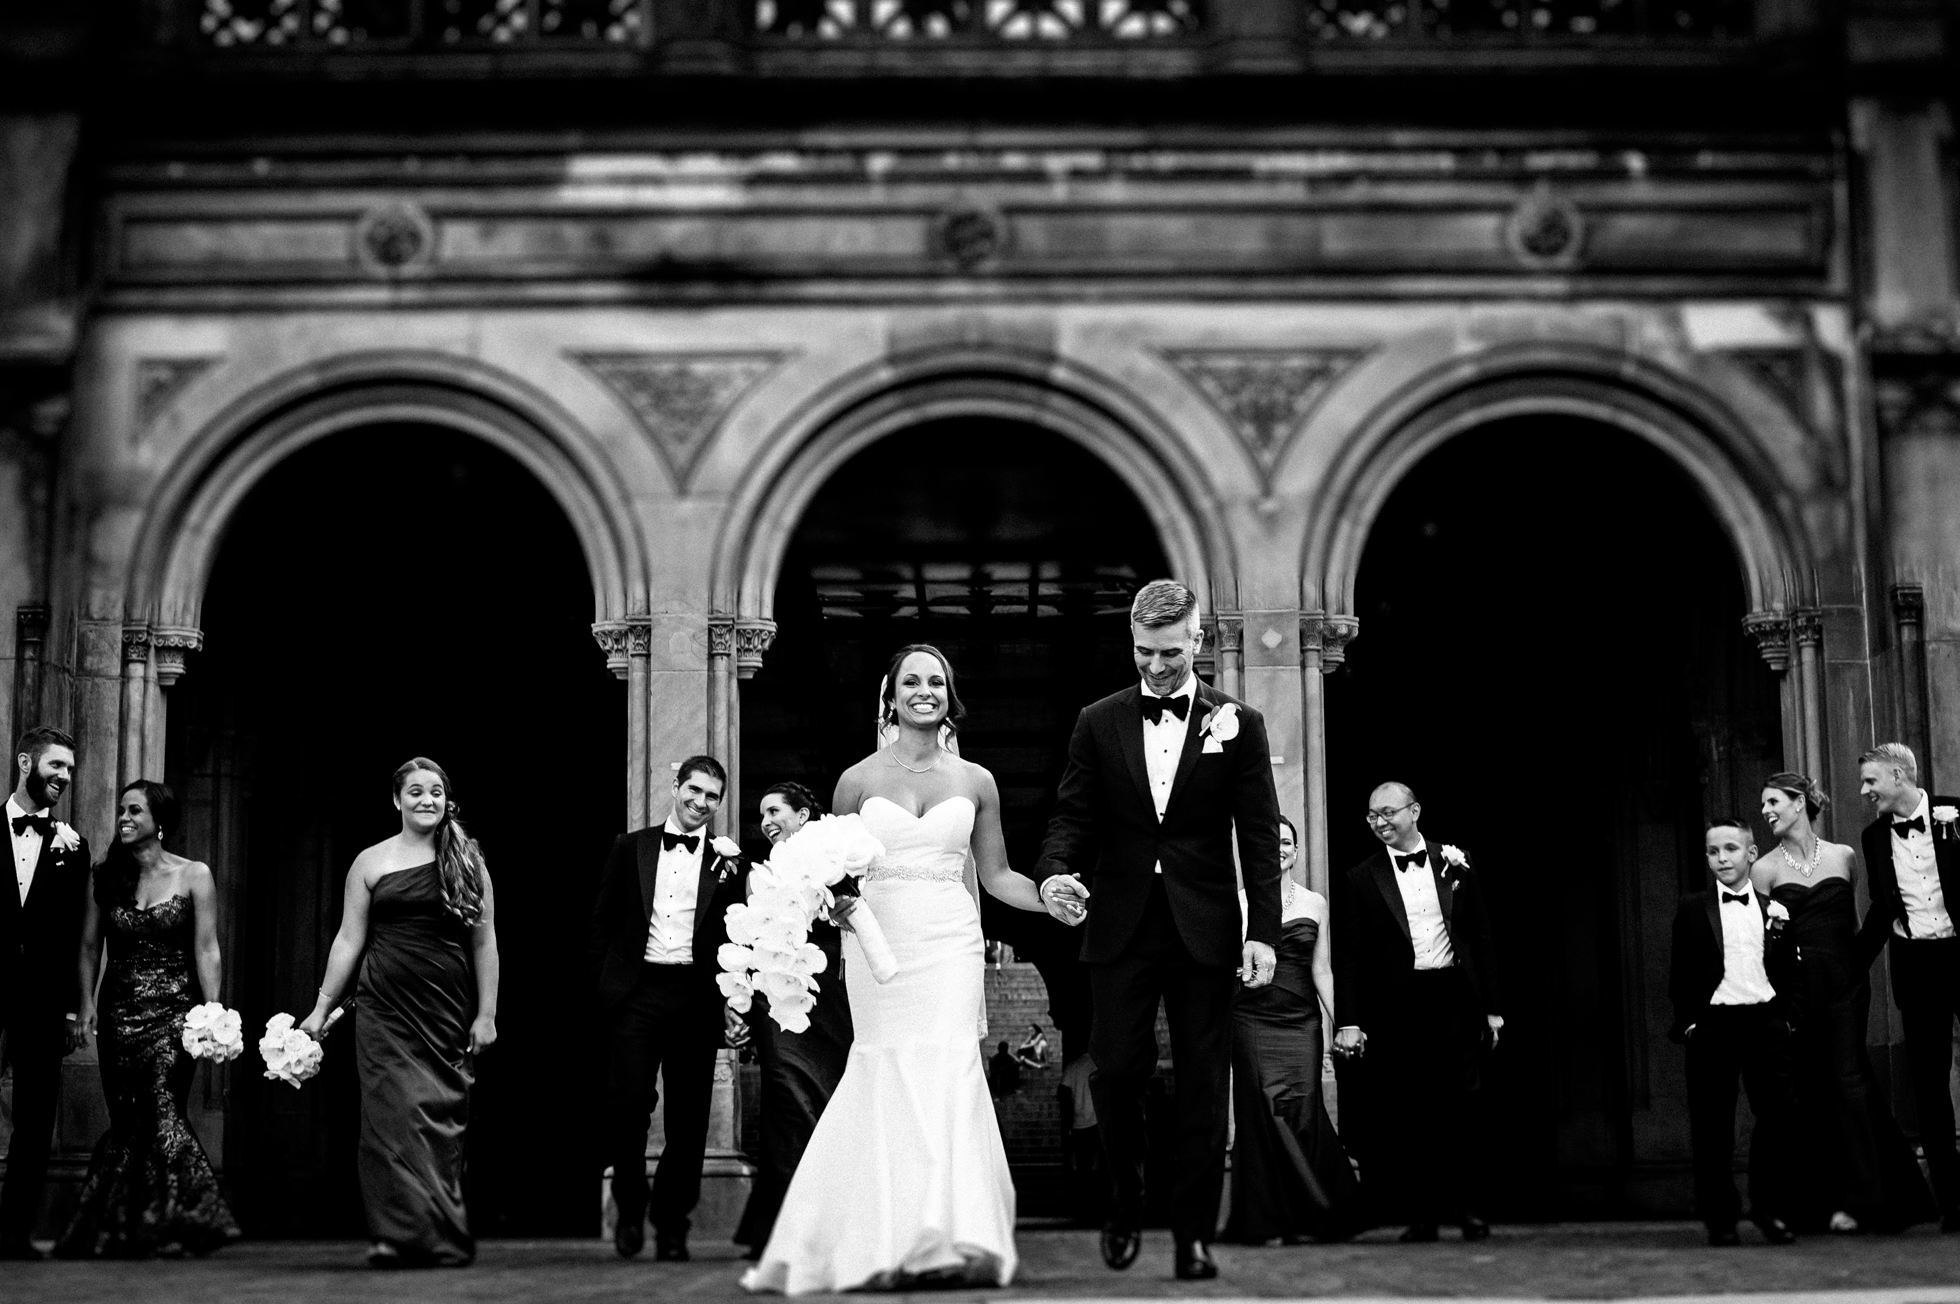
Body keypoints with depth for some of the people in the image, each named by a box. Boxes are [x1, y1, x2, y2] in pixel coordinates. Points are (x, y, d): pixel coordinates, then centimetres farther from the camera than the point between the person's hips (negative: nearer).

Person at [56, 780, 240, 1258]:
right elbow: (90, 947, 11)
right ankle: (120, 1229, 8)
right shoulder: (106, 878, 9)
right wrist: (86, 1002, -1)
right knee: (125, 1119, 1)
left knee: (160, 1107, -16)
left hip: (174, 1010, -3)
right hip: (119, 1012, 3)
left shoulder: (194, 875, 1)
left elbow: (206, 949, -2)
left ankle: (171, 1224, -14)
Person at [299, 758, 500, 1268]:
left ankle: (445, 1239, 9)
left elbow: (484, 943, 5)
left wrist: (487, 1014, 1)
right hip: (386, 1009, 0)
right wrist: (322, 1008, 5)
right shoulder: (370, 862, 6)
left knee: (442, 1120, 2)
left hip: (448, 1014, 0)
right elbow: (348, 940, 8)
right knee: (396, 1115, -10)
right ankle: (403, 1233, -9)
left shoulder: (468, 862, 6)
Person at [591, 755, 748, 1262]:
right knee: (627, 1102, -8)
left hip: (696, 996, 1)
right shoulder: (630, 847, 11)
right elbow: (603, 921, 11)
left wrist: (734, 873, -11)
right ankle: (630, 1205, 15)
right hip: (636, 991, -1)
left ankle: (672, 1225, 13)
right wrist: (605, 983, 3)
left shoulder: (729, 861, 10)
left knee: (689, 1117, 3)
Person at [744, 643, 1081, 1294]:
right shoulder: (858, 780, 8)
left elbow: (996, 875, 16)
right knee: (891, 1077, -7)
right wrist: (833, 905, -8)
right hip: (878, 942, -1)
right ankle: (893, 1240, -1)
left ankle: (945, 1236, -8)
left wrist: (1053, 899, 0)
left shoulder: (976, 782, 11)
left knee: (948, 1070, -11)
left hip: (949, 945, 1)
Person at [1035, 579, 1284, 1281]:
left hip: (1205, 932, -1)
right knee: (1116, 1071, -2)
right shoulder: (1098, 723, 7)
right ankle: (1126, 1204, 21)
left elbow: (1259, 835, 1)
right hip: (1121, 926, 1)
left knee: (1203, 1084, 1)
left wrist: (1263, 932, -6)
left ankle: (1194, 1232, 9)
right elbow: (1072, 815, 7)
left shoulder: (1237, 724, 3)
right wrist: (1056, 871, -15)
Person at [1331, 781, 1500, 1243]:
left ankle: (1466, 1207, 7)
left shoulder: (1455, 865, 10)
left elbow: (1481, 939, 11)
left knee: (1461, 1108, -3)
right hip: (1397, 1009, 0)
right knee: (1406, 1115, 0)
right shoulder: (1360, 880, 5)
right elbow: (1348, 957, 2)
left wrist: (1492, 1006, 6)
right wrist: (1349, 1022, -6)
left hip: (1454, 998, 0)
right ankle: (1421, 1214, 7)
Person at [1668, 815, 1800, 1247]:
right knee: (1712, 1126, -1)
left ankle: (1770, 1209, 9)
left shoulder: (1773, 908, 12)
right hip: (1712, 1023, -2)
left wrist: (1785, 1017, 2)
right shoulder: (1692, 910, 6)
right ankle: (1720, 1218, 8)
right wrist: (1688, 1023, -4)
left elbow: (1787, 972, 14)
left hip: (1765, 1021, 2)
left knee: (1781, 1114, -5)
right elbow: (1680, 974, 5)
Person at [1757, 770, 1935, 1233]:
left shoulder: (1844, 856, 8)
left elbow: (1854, 921, 15)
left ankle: (1858, 1199, -4)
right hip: (1796, 983, 0)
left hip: (1845, 979, 0)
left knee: (1848, 1078, -5)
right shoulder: (1765, 869, 5)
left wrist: (1861, 964, 6)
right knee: (1809, 1086, 1)